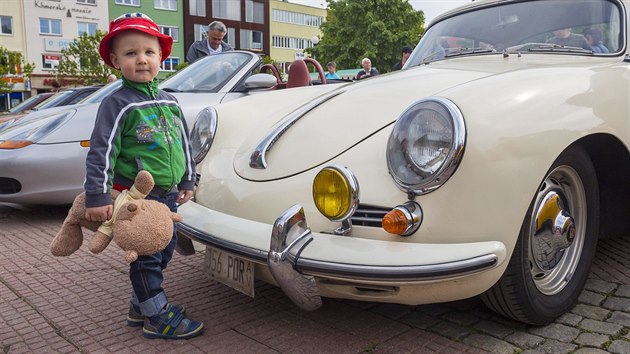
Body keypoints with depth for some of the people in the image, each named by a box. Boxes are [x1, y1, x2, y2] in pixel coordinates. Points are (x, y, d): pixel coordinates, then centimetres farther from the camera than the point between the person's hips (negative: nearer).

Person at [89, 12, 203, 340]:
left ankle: (140, 306, 34)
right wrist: (97, 197, -20)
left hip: (169, 195, 7)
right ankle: (158, 318, 15)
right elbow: (101, 152, -15)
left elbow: (183, 142, 17)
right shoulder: (117, 104, -11)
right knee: (146, 257, 2)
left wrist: (187, 180, 18)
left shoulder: (169, 101, 9)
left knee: (163, 252, 17)